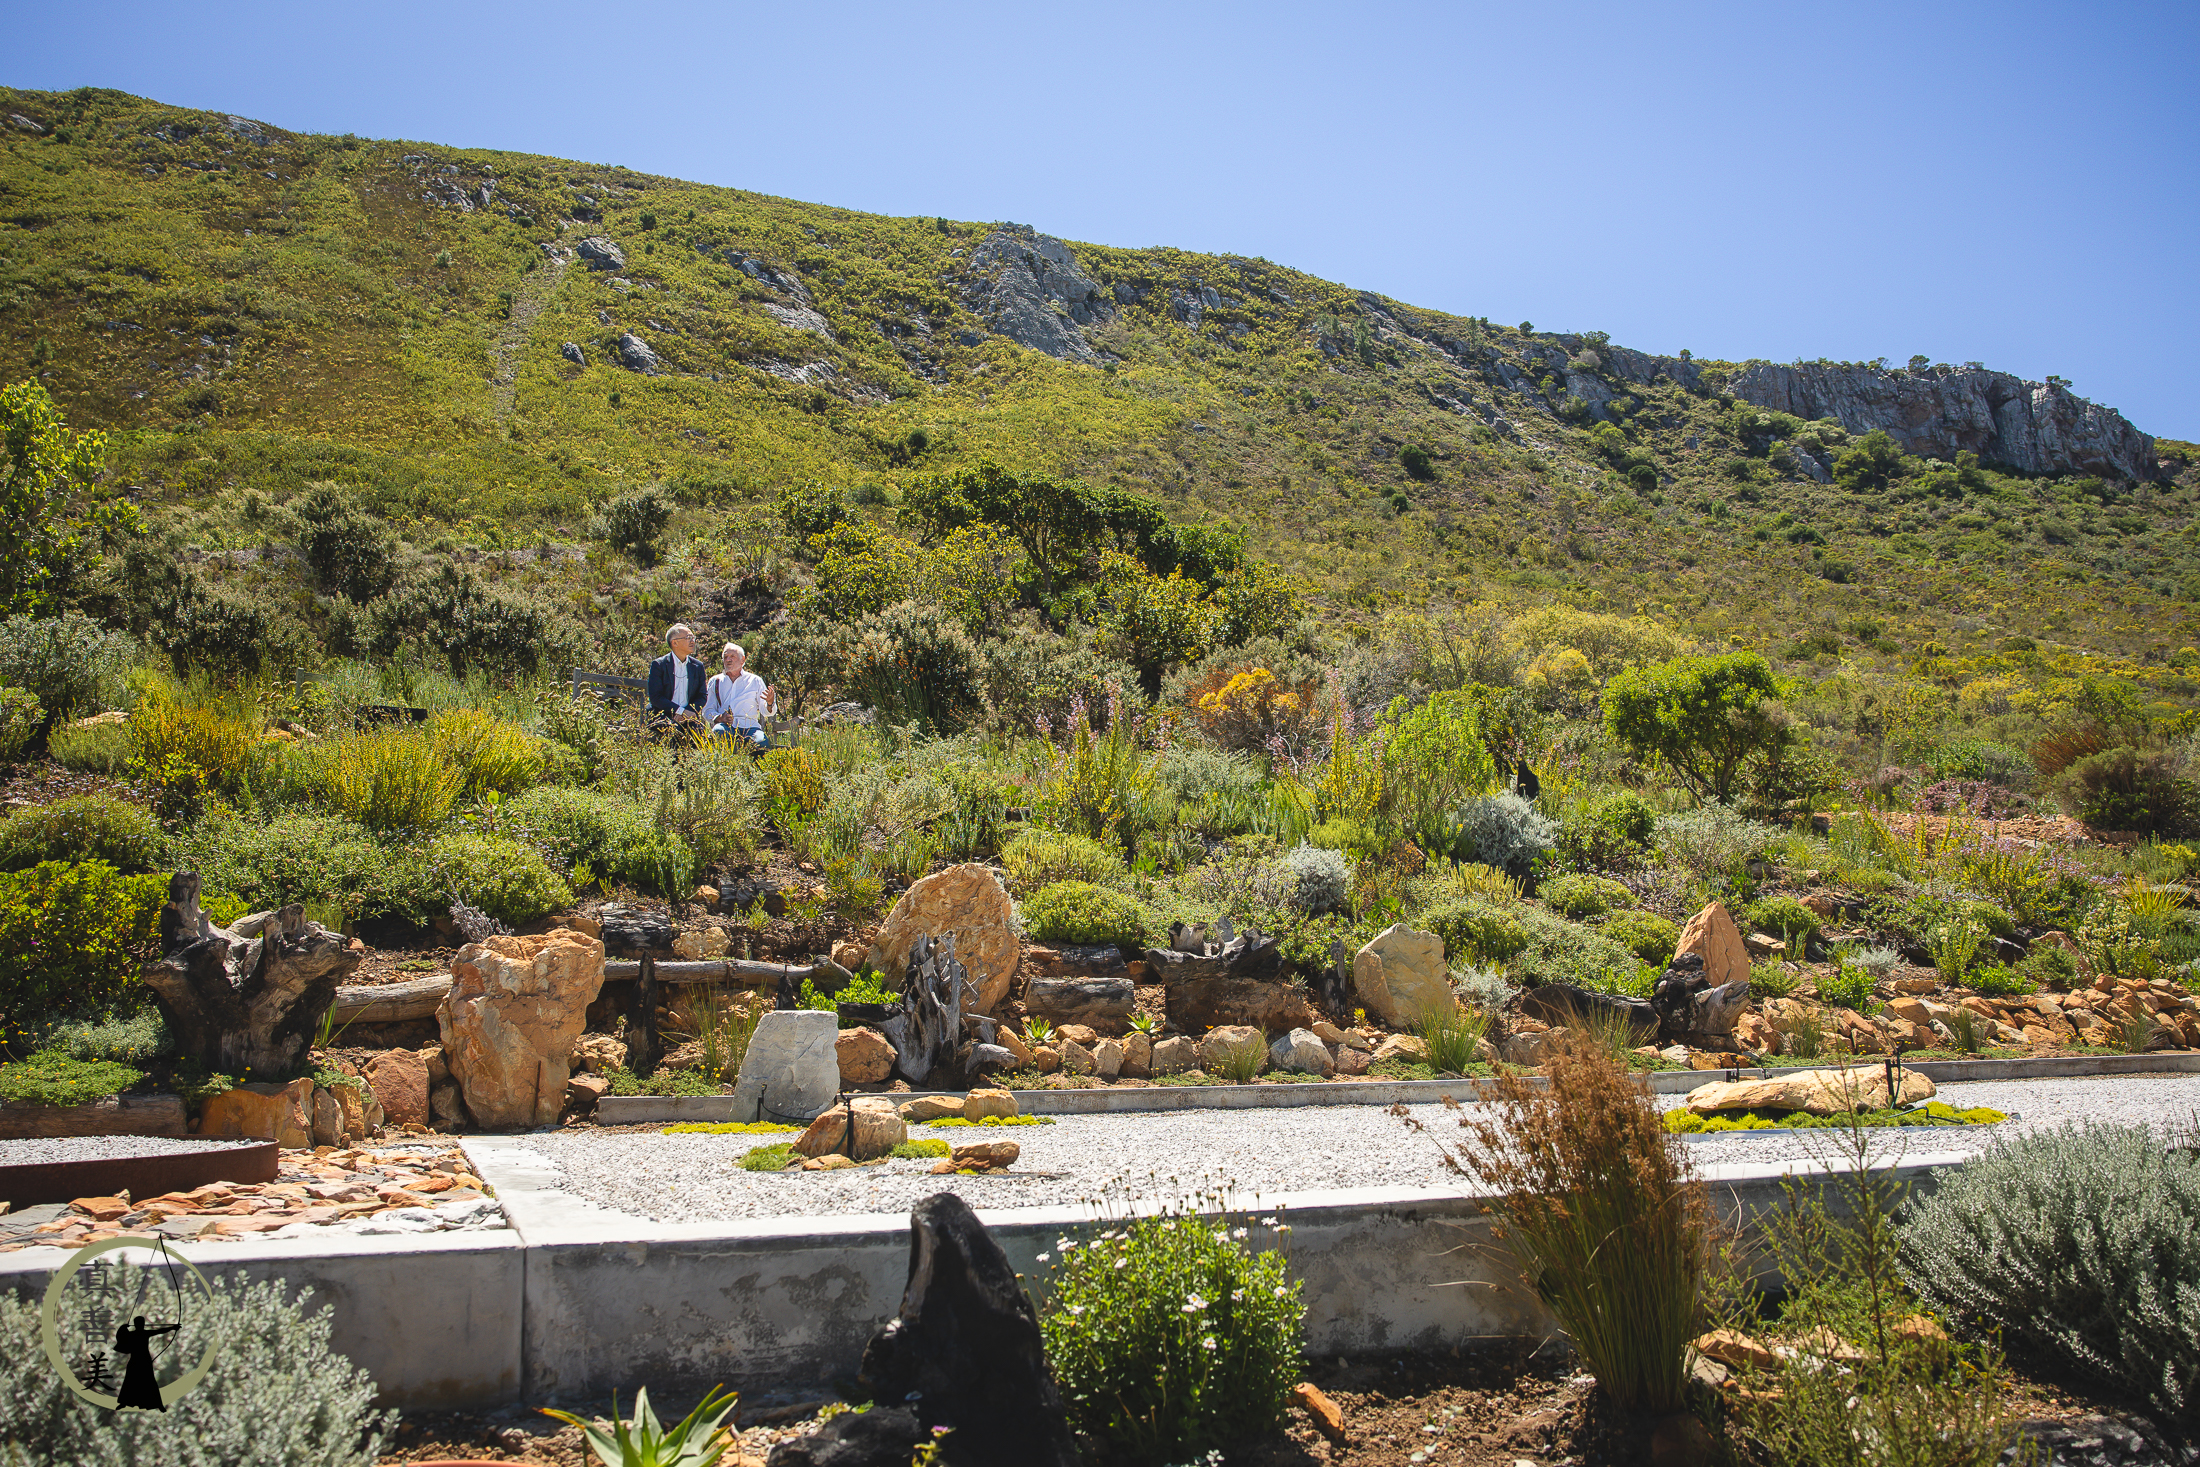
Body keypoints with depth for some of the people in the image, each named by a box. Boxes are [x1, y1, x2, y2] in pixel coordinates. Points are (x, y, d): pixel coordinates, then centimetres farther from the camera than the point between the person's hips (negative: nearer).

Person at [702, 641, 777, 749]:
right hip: (725, 725, 1)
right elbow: (707, 711, 16)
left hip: (749, 726, -1)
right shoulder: (716, 682, 20)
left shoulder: (755, 681, 17)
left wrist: (769, 703, -15)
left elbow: (765, 711, 11)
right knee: (718, 732, -37)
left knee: (762, 742, -34)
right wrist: (719, 718, -8)